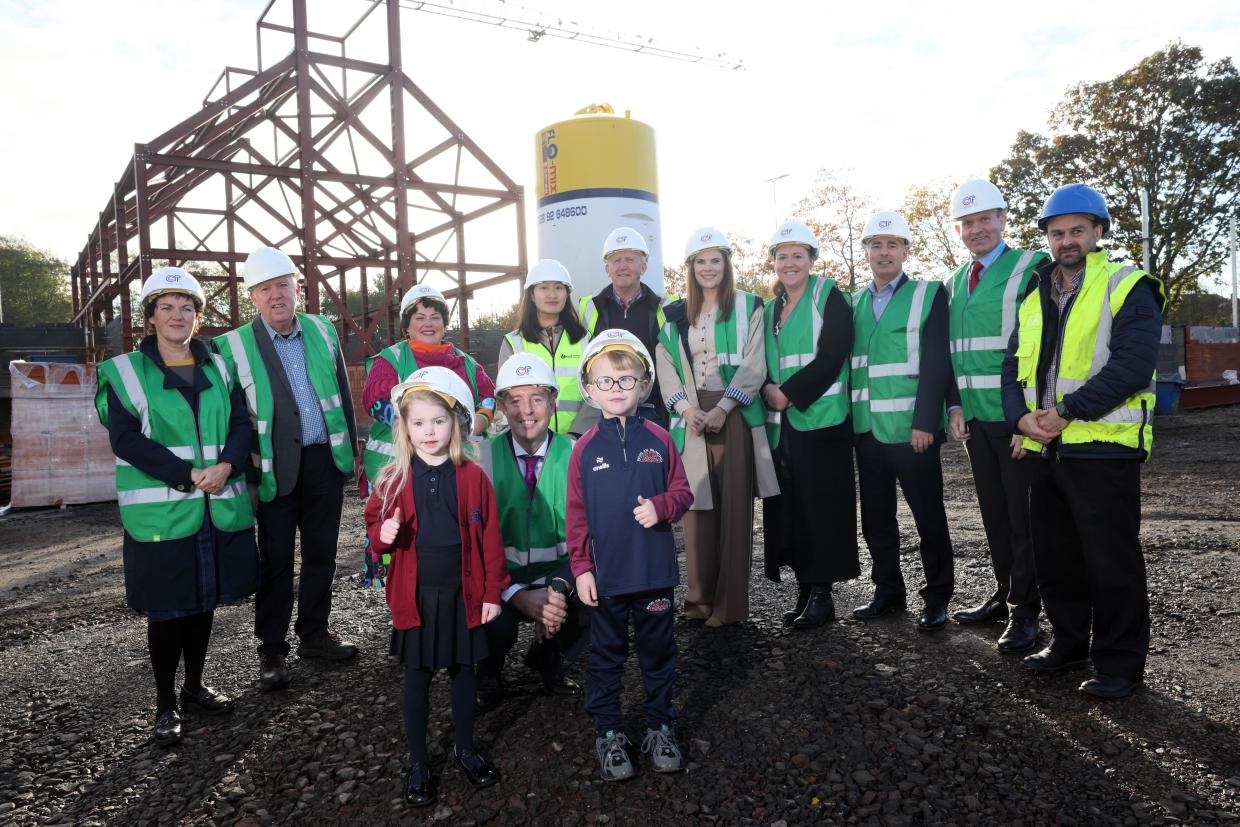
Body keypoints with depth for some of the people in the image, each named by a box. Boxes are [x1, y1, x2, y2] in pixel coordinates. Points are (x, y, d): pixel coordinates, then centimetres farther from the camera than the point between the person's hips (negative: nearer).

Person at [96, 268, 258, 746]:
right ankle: (165, 705, 19)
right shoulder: (125, 372, -1)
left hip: (219, 507, 4)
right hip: (160, 510, -4)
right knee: (166, 608, 4)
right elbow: (126, 438, -11)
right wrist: (186, 474, -18)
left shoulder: (217, 369, 10)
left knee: (204, 599, 14)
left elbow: (241, 424, 5)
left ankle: (195, 687, 31)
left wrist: (227, 465, -15)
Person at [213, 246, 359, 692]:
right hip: (276, 468, -3)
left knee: (321, 554, 13)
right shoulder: (234, 345, -5)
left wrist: (350, 448, 10)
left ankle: (314, 634, 28)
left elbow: (342, 392, 11)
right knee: (275, 562, 5)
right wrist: (245, 475, -7)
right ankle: (271, 650, 17)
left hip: (326, 460, 4)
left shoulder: (322, 330, 6)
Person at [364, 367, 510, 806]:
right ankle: (418, 763, 27)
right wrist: (383, 534, -17)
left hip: (463, 593, 0)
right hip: (416, 596, 0)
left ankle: (466, 749, 36)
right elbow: (375, 524, 7)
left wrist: (493, 591, -3)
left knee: (464, 671, 15)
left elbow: (489, 538, -3)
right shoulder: (394, 479, -4)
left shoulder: (472, 477, -6)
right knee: (417, 678, 11)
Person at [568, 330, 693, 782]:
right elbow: (577, 514, -2)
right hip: (605, 575, -1)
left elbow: (683, 491, 4)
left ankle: (660, 727, 33)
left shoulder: (658, 440, -2)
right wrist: (581, 568, -4)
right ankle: (608, 733, 28)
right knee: (606, 656, 12)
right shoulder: (585, 448, -4)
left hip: (655, 571, 1)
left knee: (658, 652, 15)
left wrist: (661, 506, -17)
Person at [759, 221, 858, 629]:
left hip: (820, 420, -6)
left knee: (821, 507, -3)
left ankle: (822, 592, 6)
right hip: (780, 423, 6)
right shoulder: (769, 309, 17)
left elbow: (831, 357, -12)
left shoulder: (829, 297, -1)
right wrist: (767, 389, -4)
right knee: (788, 508, 6)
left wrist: (789, 393, -15)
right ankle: (803, 589, 15)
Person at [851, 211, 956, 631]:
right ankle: (887, 592, 25)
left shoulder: (929, 294, -1)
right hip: (867, 429, 5)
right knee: (875, 519, 12)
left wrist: (925, 422, -15)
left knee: (929, 518, 3)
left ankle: (937, 598, 15)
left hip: (912, 430, -5)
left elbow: (937, 364, -8)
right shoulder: (854, 302, 13)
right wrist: (851, 418, 7)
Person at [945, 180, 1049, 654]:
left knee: (1023, 516, 0)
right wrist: (955, 406, 7)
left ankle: (1025, 611, 10)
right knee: (994, 513, 14)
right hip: (975, 419, 6)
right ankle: (1003, 594, 27)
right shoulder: (955, 283, 14)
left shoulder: (1031, 268, -5)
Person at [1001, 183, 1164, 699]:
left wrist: (1067, 411, -21)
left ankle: (1119, 662, 16)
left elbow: (1131, 365, -16)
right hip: (1045, 449, 6)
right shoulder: (1034, 299, 15)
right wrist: (1021, 417, -6)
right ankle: (1069, 643, 31)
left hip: (1103, 448, -6)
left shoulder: (1128, 289, -4)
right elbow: (1014, 366, 13)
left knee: (1111, 562, 2)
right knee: (1055, 558, 15)